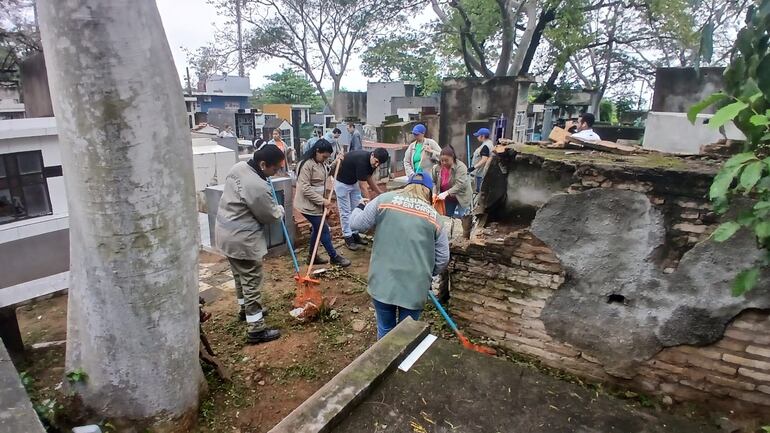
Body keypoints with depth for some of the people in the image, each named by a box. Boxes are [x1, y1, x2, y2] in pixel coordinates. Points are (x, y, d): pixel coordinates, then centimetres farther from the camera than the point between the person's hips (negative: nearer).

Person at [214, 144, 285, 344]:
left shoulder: (239, 167, 0)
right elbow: (271, 216, -15)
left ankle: (246, 309, 45)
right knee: (252, 282, 0)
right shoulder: (258, 187, -29)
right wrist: (280, 209, 8)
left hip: (226, 232, 10)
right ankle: (256, 329, 9)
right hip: (242, 239, -10)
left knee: (240, 275, 25)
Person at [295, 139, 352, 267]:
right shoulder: (307, 164, -23)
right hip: (308, 205, -10)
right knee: (324, 230, 0)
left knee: (317, 228, 18)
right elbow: (305, 189, -26)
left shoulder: (320, 163, 5)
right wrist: (322, 200, -24)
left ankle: (312, 256, 32)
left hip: (316, 203, 10)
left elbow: (326, 173, 24)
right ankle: (334, 257, 13)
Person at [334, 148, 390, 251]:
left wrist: (380, 193, 7)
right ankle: (348, 238, 6)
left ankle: (355, 234, 19)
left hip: (354, 182, 8)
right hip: (342, 182, -8)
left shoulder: (371, 162, -10)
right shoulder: (362, 160, -35)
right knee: (345, 212, -3)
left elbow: (369, 178, 7)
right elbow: (363, 185, -32)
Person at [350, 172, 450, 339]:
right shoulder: (434, 216, 6)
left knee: (385, 330, 19)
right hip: (414, 287, 0)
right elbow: (443, 258, 8)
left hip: (382, 282, 0)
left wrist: (359, 207, 26)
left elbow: (357, 224, 4)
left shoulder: (384, 199, 0)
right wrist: (429, 274, 28)